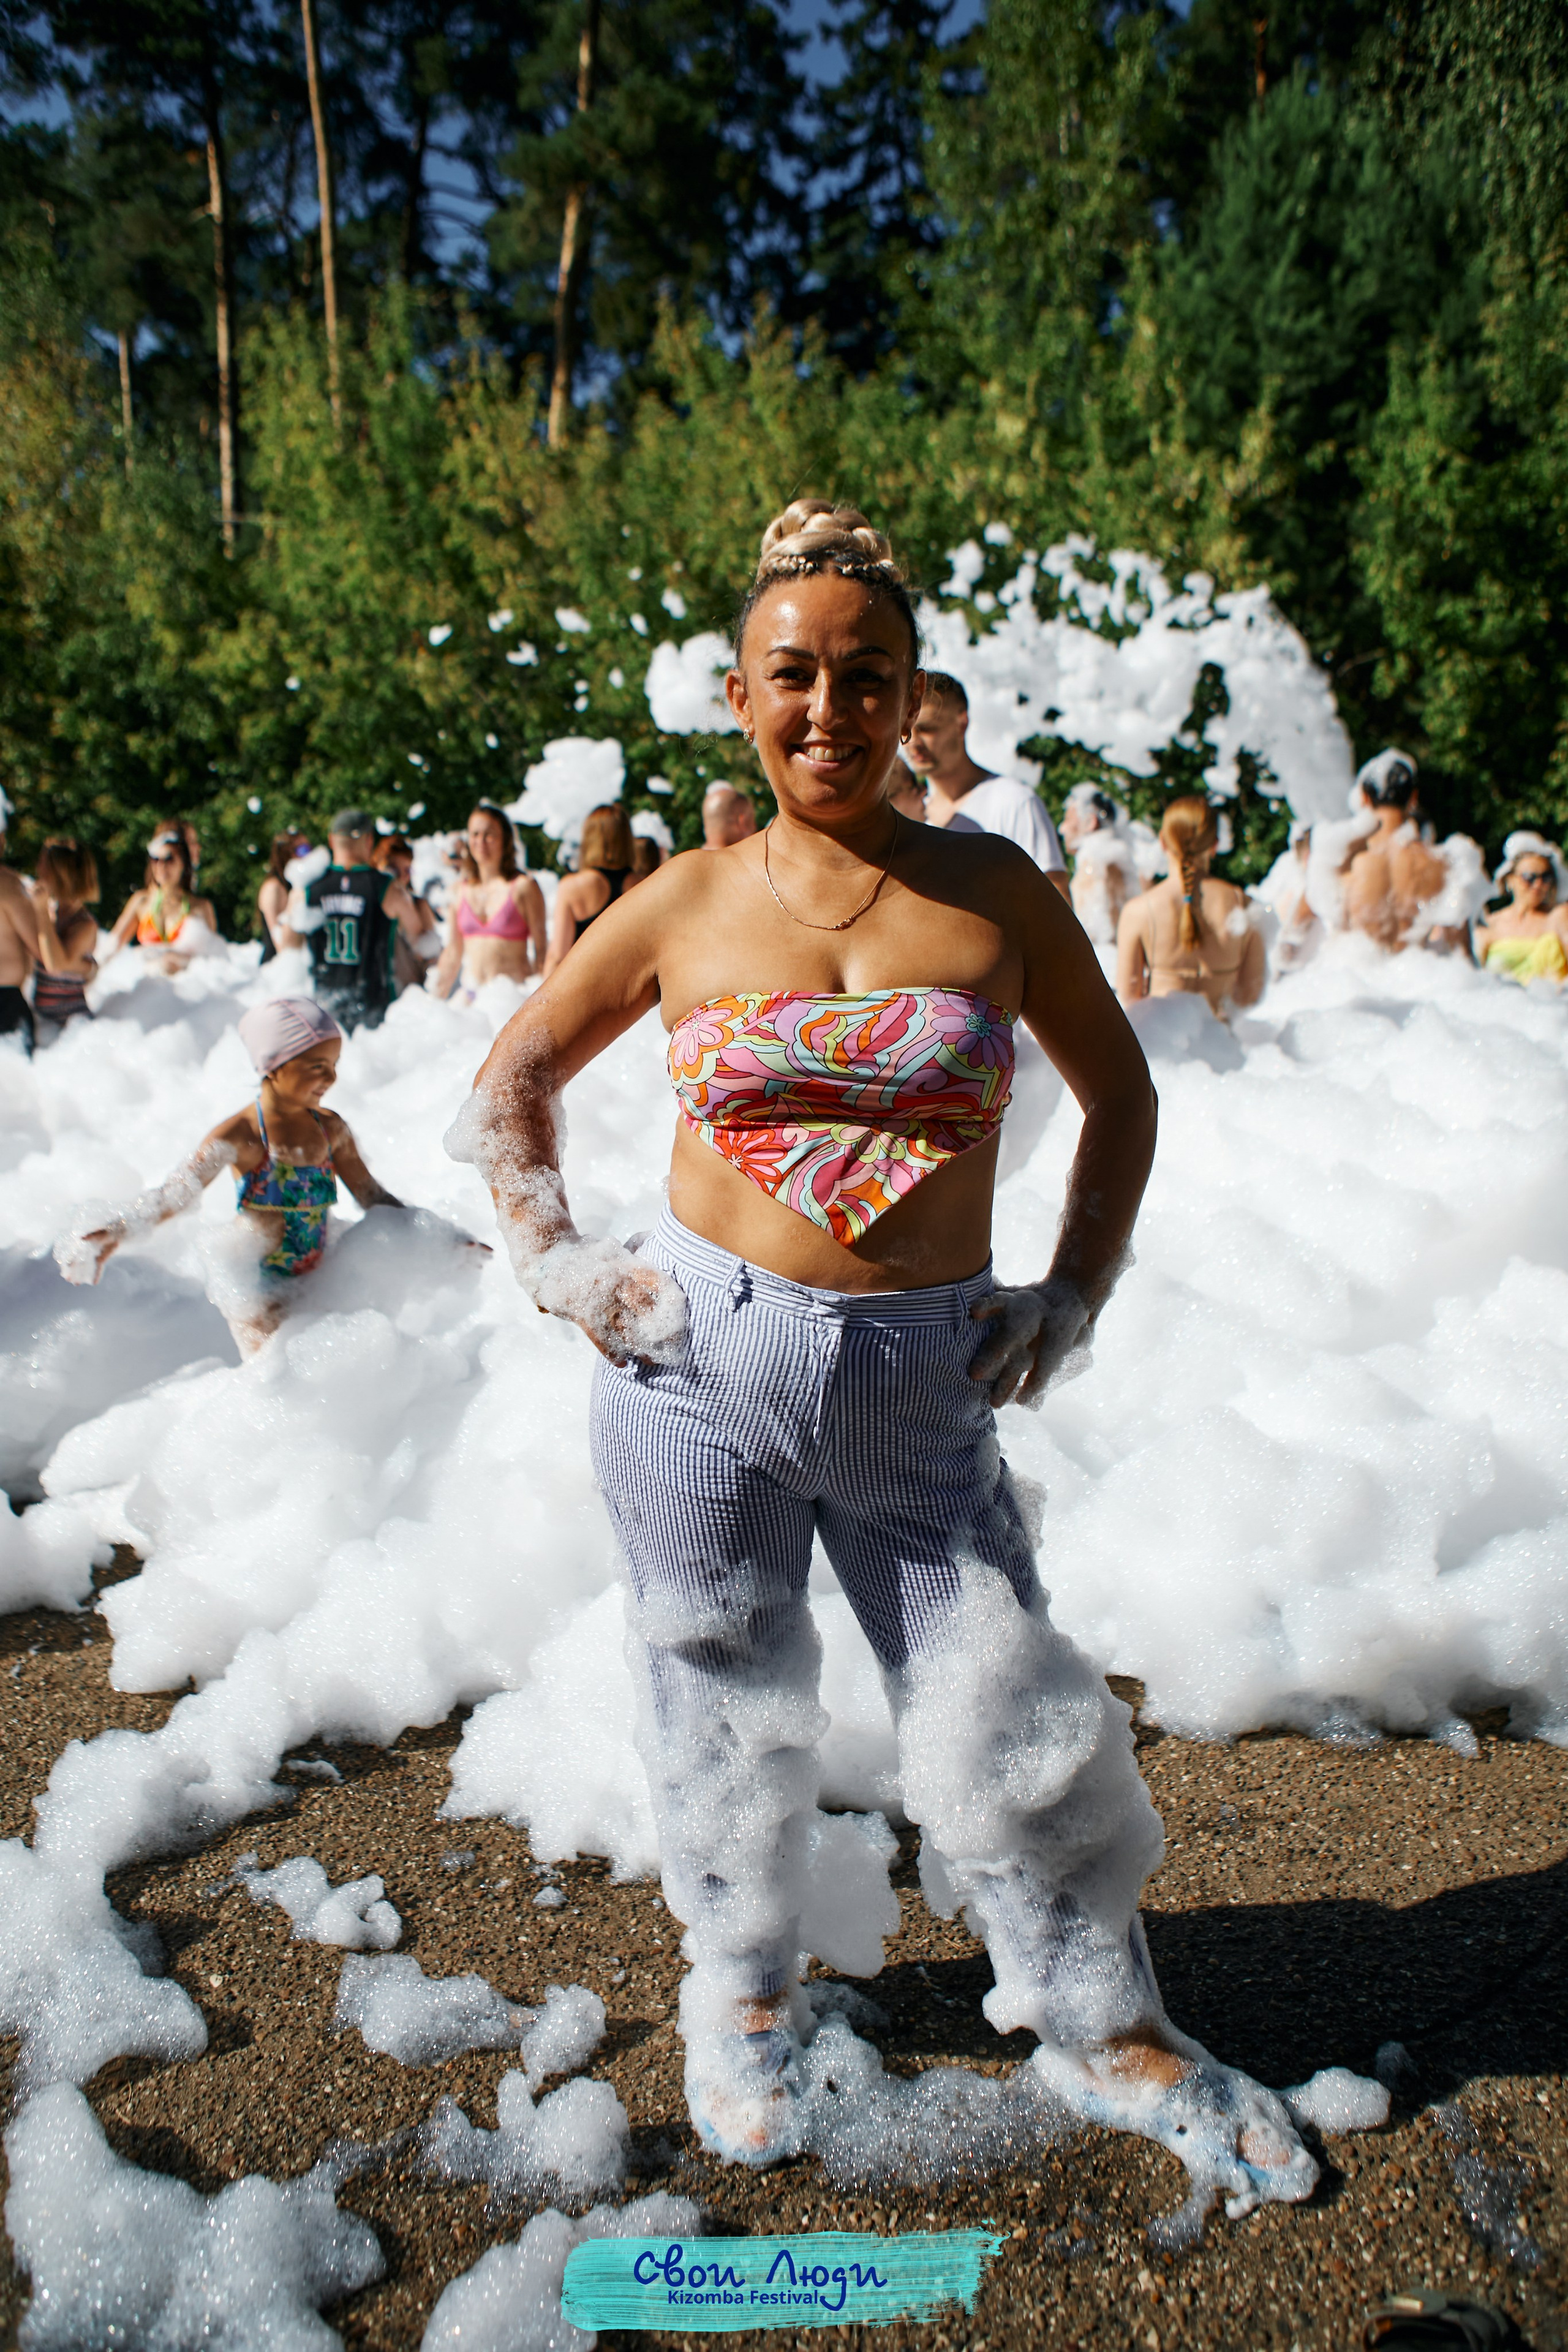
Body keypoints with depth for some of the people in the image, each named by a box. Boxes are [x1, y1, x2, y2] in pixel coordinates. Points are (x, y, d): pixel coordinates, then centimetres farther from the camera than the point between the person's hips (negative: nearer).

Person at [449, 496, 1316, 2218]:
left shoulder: (992, 890, 1)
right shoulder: (684, 905, 1)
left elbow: (1118, 1093, 13)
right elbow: (512, 1078, 13)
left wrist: (1075, 1293, 6)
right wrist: (554, 1262, 3)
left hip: (923, 1387, 0)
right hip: (702, 1365, 0)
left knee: (1010, 1720, 8)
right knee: (728, 1709, 14)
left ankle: (1109, 2032, 34)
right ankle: (742, 1992, 43)